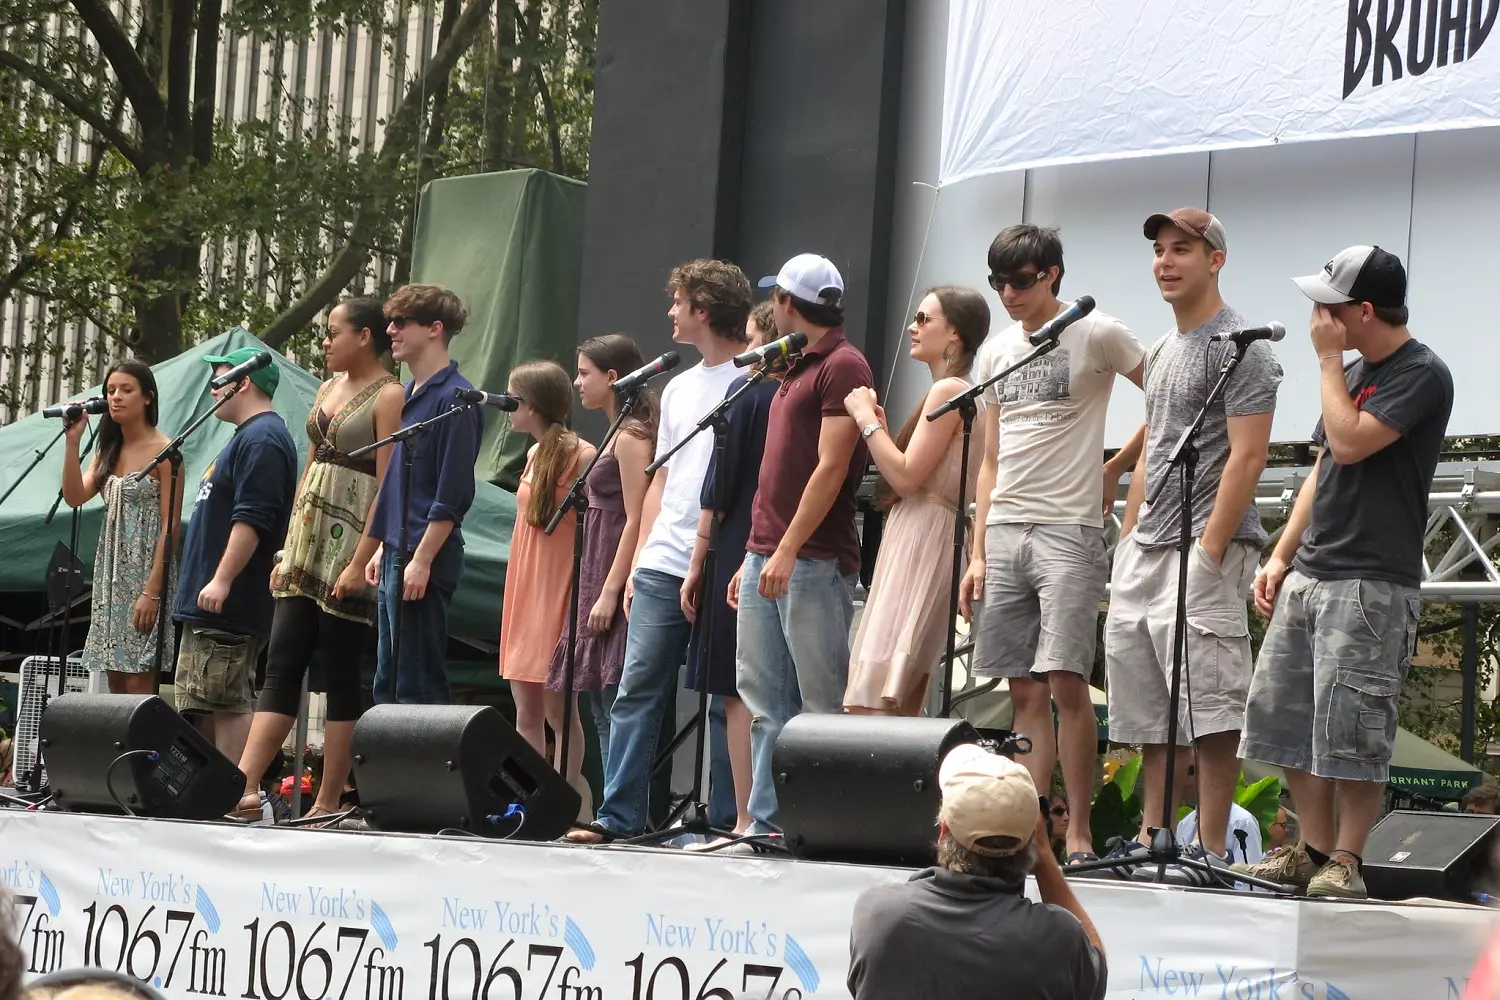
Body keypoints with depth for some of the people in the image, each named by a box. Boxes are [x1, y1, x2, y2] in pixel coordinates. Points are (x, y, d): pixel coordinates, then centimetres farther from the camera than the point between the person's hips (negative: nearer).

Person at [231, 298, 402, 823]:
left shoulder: (388, 395, -8)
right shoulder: (328, 390, 17)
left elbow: (387, 487, -14)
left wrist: (360, 563, -20)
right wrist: (288, 548, 14)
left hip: (353, 543, -8)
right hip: (309, 540, 8)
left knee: (342, 672, -4)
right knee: (281, 665, -1)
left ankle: (328, 802, -1)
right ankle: (244, 787, -7)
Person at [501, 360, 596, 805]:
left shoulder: (580, 456, -11)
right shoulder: (535, 454, 15)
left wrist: (584, 602, -19)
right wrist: (516, 596, 15)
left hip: (557, 595, -8)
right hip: (524, 594, 8)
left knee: (556, 706, -7)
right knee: (526, 708, 7)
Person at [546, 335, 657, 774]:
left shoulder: (631, 438, -11)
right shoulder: (619, 435, 18)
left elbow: (635, 520, -17)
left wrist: (610, 592, -21)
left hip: (617, 578, -10)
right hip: (600, 578, 10)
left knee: (617, 711, -11)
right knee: (605, 713, 9)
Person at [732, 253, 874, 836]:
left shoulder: (843, 367, -9)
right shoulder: (797, 369, 21)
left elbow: (831, 467, -17)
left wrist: (788, 549, -21)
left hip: (814, 561, -10)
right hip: (766, 556, 10)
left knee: (822, 699, -6)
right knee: (765, 699, 7)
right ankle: (767, 820, 8)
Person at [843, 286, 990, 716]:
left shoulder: (948, 391, -10)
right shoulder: (957, 392, 21)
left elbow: (906, 477, -16)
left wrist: (866, 419, -7)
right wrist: (880, 426, 9)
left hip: (922, 544, -11)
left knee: (870, 701, -18)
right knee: (903, 708, 6)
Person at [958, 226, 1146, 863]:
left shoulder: (1097, 335, -2)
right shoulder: (996, 352, 16)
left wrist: (1115, 466, -3)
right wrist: (978, 554, 12)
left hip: (1068, 530, -6)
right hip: (1005, 531, 6)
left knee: (1065, 681, -13)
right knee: (1025, 690, 4)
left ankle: (1078, 830, -7)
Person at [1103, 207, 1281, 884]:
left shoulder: (1239, 347, -8)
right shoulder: (1162, 352, 20)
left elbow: (1247, 456, -14)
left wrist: (1209, 552, -19)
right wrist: (1127, 542, 17)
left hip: (1202, 549, -9)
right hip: (1144, 551, 9)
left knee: (1208, 706, -10)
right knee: (1147, 702, 9)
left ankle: (1213, 851, -10)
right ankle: (1151, 839, 14)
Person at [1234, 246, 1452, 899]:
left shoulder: (1420, 375, -10)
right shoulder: (1353, 373, 17)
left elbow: (1349, 443, -21)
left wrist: (1329, 359, -10)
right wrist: (1281, 556, 15)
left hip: (1371, 584, -9)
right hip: (1308, 576, 9)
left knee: (1352, 732, -7)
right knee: (1285, 719, 8)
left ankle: (1345, 862, 0)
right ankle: (1313, 851, 14)